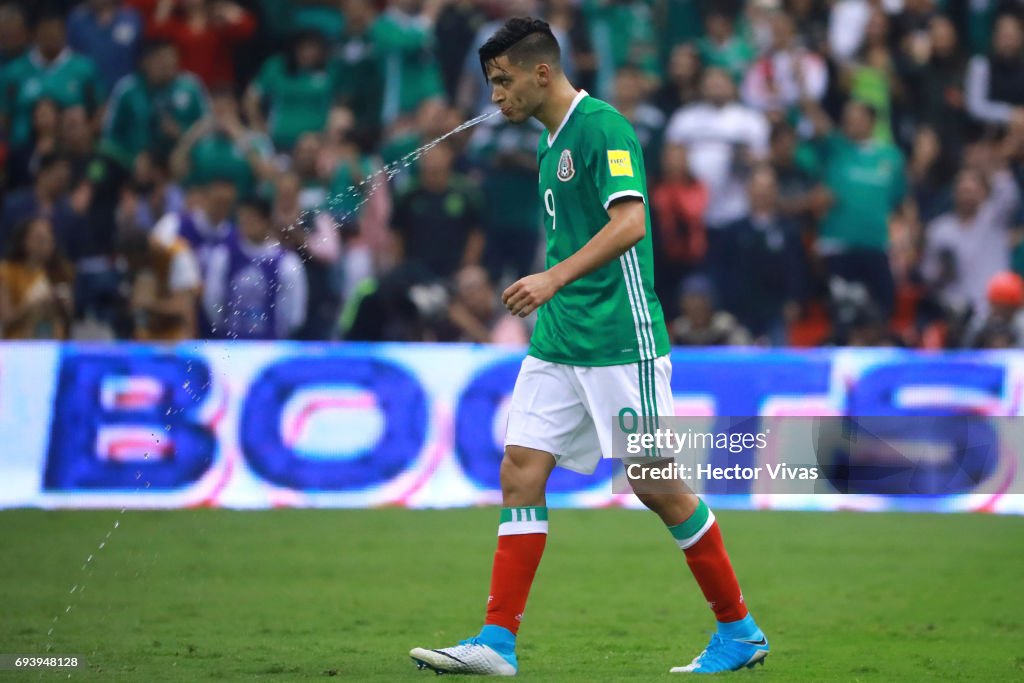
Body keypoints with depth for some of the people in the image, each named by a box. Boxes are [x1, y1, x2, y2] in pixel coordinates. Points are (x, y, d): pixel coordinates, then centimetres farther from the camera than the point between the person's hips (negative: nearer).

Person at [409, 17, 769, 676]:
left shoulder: (603, 127, -12)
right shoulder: (552, 144, 17)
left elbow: (630, 222, -24)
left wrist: (554, 278, -31)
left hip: (620, 341, -9)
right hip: (557, 345, 9)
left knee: (659, 486, -2)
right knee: (520, 470, -2)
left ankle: (740, 630, 11)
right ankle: (497, 641, -4)